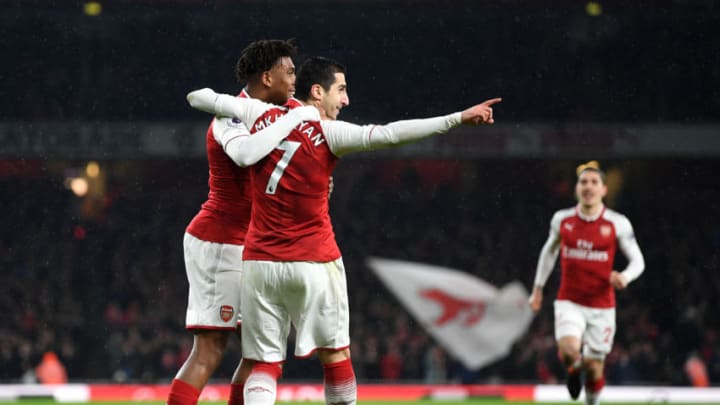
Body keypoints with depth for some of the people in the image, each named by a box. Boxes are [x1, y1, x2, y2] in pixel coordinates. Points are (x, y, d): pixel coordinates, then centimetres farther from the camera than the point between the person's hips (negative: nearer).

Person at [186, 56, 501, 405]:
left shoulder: (261, 115, 4)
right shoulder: (327, 133, -9)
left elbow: (204, 99, 13)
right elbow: (391, 134, -20)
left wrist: (198, 96, 37)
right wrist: (458, 118, -19)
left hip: (260, 261, 4)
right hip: (313, 262, -4)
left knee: (265, 364, 2)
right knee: (335, 355, 12)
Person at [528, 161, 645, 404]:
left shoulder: (617, 223, -6)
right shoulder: (562, 219, 0)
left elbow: (638, 261, 0)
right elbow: (549, 251, 17)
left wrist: (625, 277, -23)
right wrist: (537, 289, 20)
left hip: (602, 306, 0)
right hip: (569, 303, 0)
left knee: (594, 368, 4)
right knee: (569, 351, -25)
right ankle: (574, 369, 12)